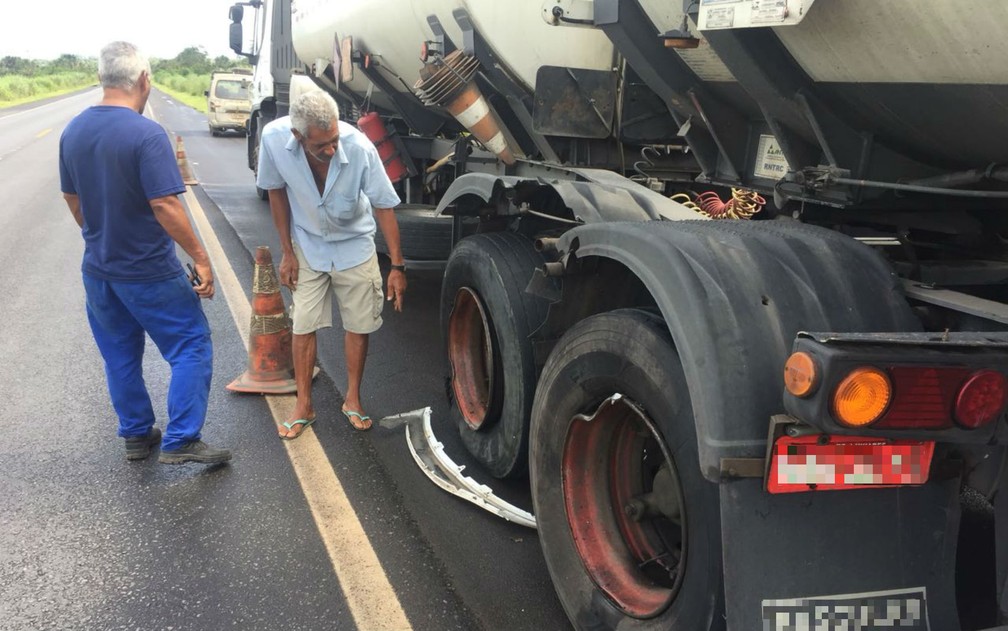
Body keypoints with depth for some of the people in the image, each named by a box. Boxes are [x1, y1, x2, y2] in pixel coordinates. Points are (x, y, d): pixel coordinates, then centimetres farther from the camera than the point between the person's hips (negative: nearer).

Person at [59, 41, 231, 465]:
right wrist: (200, 258, -17)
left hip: (97, 270, 7)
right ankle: (180, 442, 3)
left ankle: (136, 436, 29)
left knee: (120, 357, 18)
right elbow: (165, 206, -24)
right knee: (191, 347, 5)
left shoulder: (73, 131, 2)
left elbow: (72, 198, 12)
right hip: (149, 272, -7)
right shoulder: (147, 135, -21)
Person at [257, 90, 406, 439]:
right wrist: (287, 252, -5)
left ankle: (352, 398, 25)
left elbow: (384, 206, -19)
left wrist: (397, 266, -17)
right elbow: (277, 192, -9)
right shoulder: (274, 138, -27)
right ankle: (304, 406, 17)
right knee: (303, 325, 3)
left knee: (359, 324, 6)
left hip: (354, 245, -1)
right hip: (308, 246, 1)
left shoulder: (359, 147, -32)